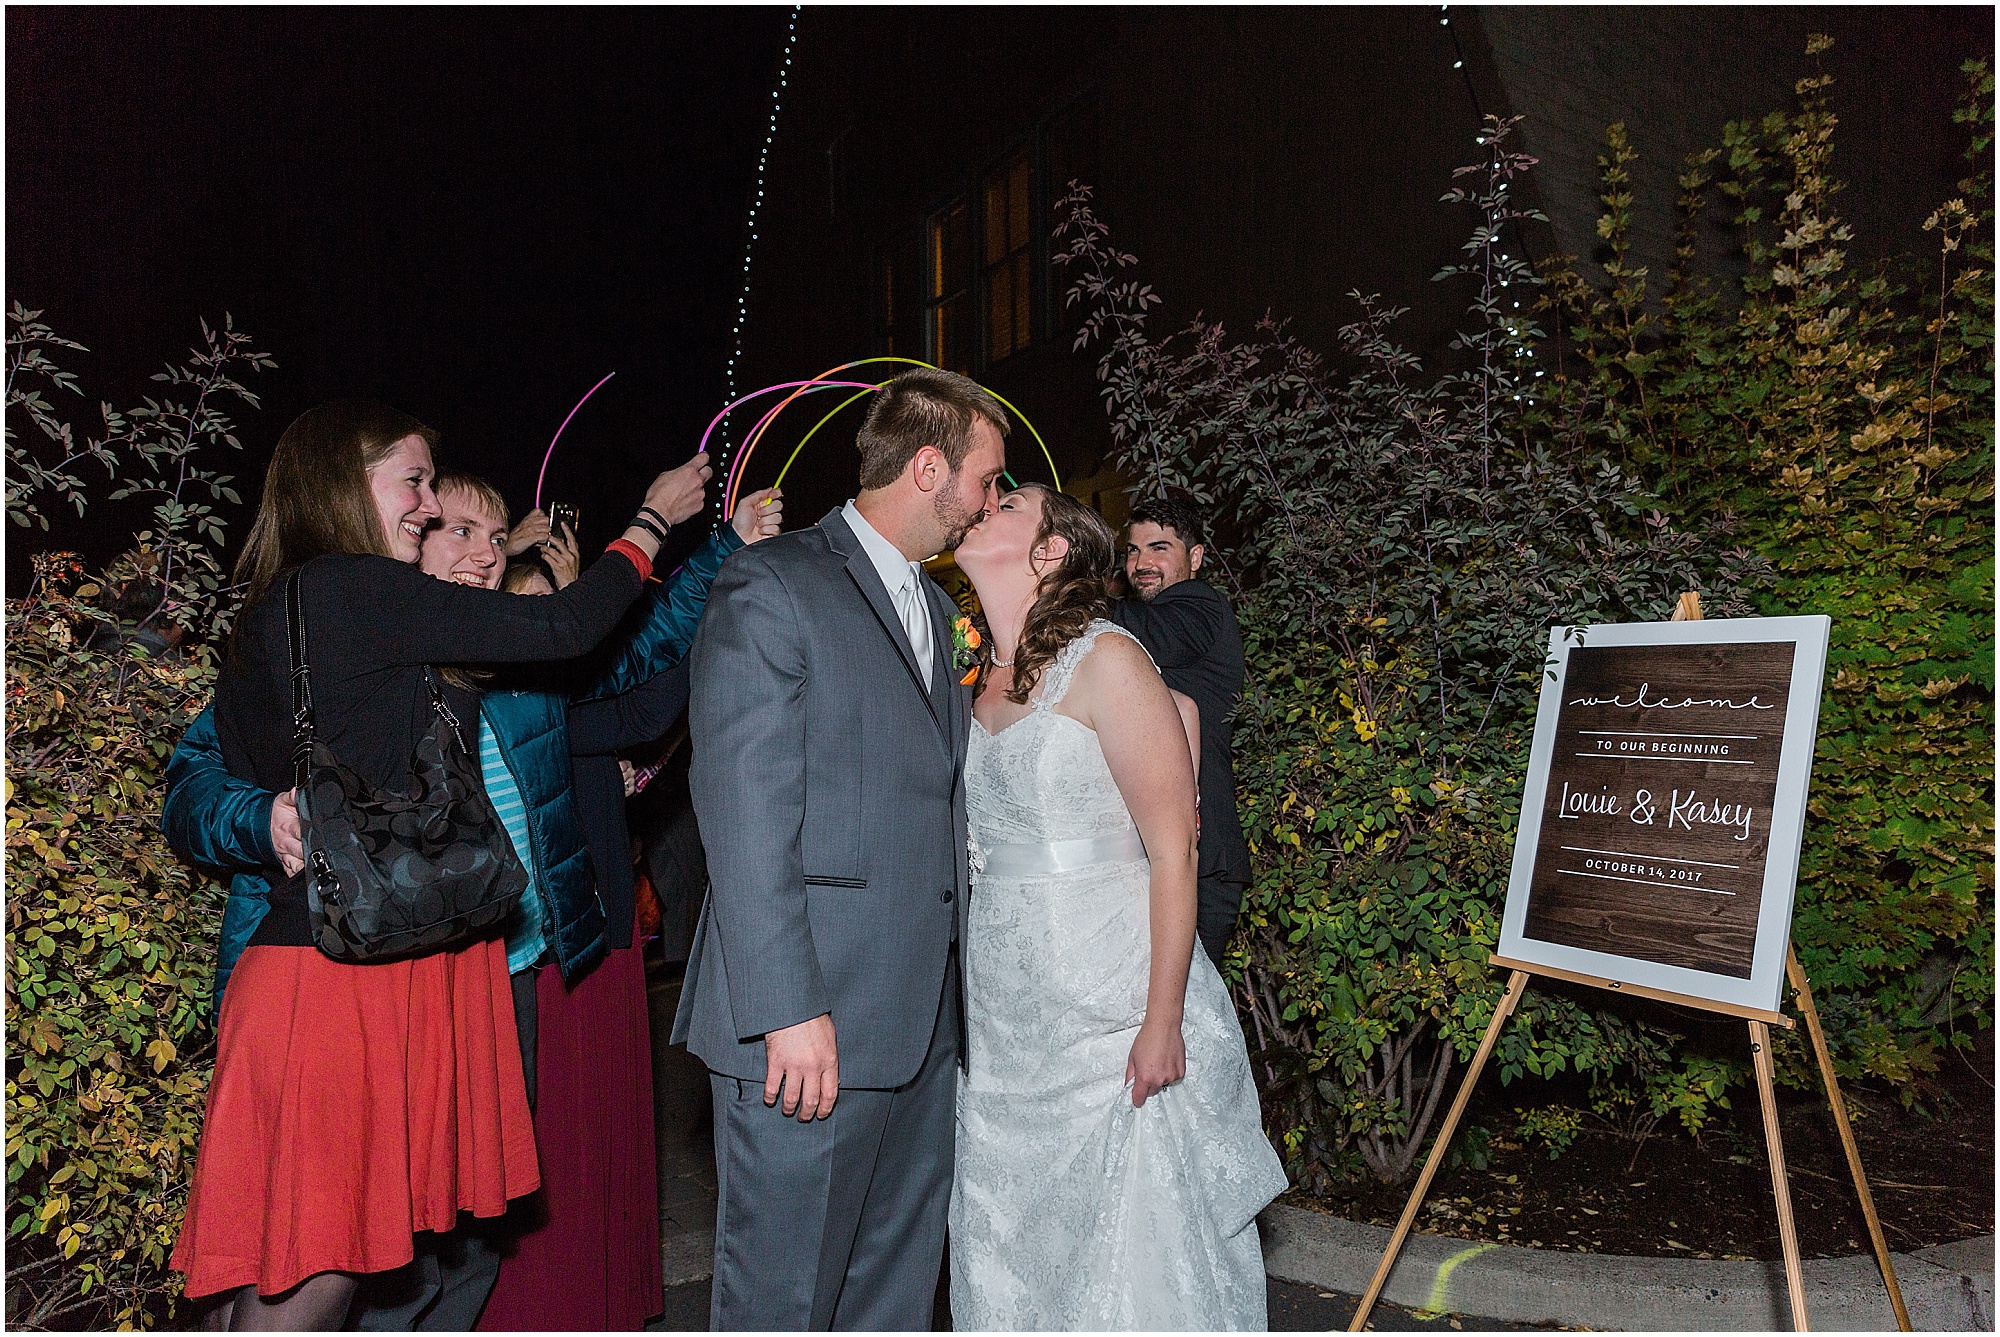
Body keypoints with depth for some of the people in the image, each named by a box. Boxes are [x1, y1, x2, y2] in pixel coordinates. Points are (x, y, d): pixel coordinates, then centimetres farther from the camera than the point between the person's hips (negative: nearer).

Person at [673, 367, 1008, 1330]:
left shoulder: (934, 609, 19)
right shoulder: (772, 588, -8)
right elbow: (744, 814, -15)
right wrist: (789, 1010, -19)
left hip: (923, 1025, 8)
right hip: (812, 1019, -8)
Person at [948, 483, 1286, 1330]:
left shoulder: (1106, 662, -11)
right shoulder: (986, 679, 10)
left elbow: (1172, 852, -14)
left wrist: (1162, 1022, -18)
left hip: (1109, 1016, -7)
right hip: (1000, 1018, 7)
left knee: (1127, 1244, 2)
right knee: (1010, 1251, 13)